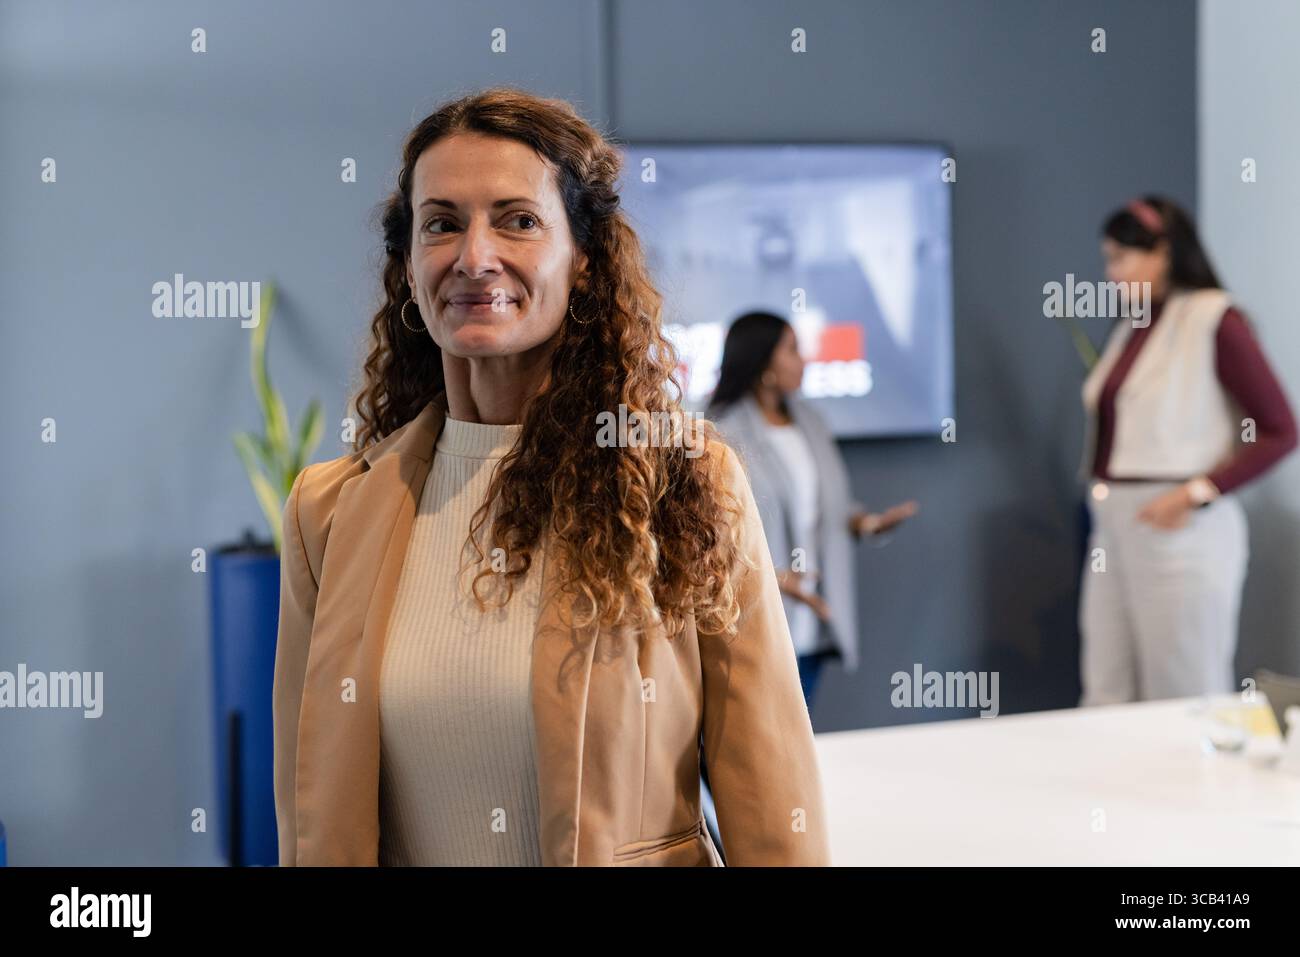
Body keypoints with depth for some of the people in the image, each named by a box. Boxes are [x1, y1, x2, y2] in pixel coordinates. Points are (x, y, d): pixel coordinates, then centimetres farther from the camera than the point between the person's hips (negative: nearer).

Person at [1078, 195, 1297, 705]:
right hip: (1113, 530, 7)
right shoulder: (1131, 329, 15)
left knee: (1185, 709, -2)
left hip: (1181, 533, -7)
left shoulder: (1215, 320, -7)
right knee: (1105, 701, 6)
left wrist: (1196, 493, -17)